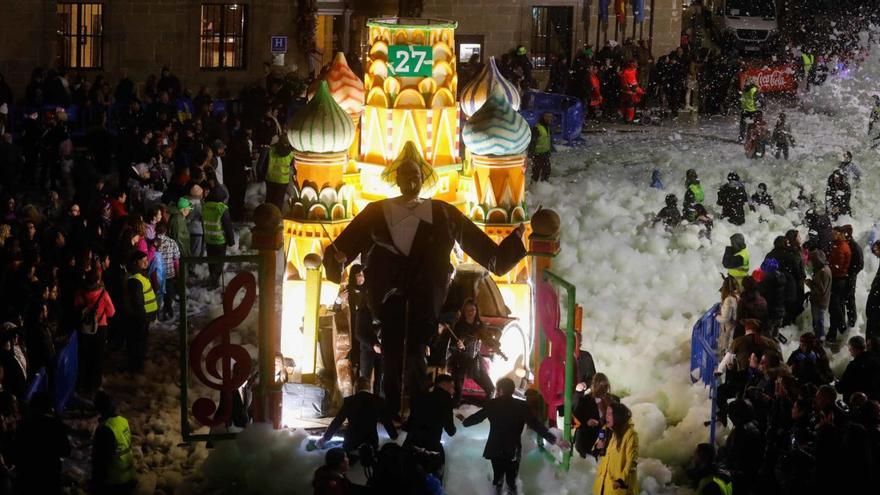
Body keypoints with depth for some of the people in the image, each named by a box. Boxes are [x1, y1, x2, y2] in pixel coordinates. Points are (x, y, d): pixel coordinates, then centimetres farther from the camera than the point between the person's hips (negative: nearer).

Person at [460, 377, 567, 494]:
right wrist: (554, 440, -12)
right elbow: (536, 425, -14)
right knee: (511, 480, 11)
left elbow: (477, 417, 5)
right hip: (513, 451, -1)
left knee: (497, 477, 18)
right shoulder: (522, 406, -10)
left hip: (495, 449, 1)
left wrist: (464, 420, 27)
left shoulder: (492, 404, -8)